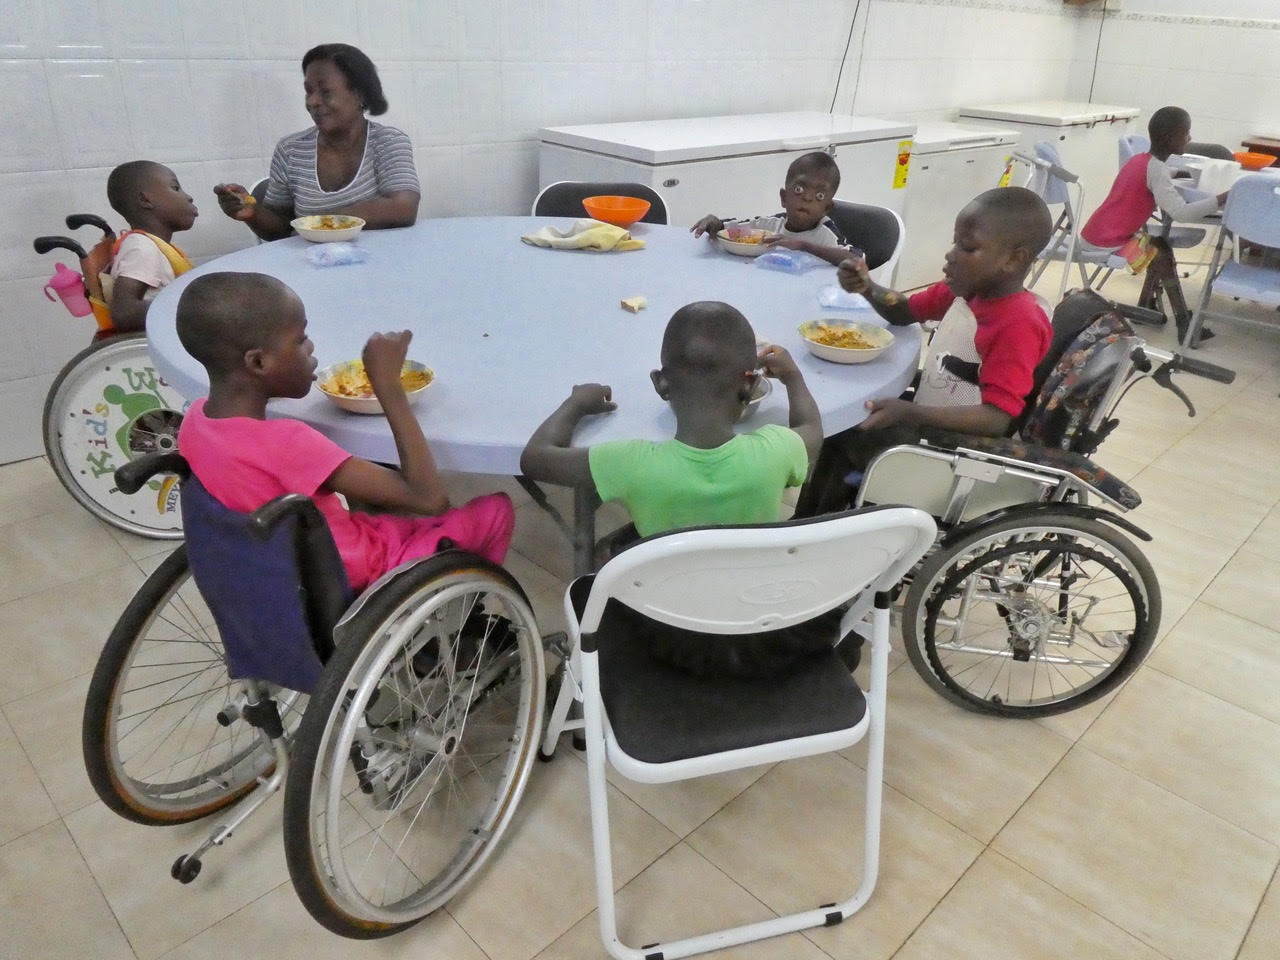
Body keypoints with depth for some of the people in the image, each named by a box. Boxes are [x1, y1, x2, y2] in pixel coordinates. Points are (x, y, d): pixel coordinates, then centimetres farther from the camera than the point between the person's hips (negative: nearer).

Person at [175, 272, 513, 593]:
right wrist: (388, 384, -30)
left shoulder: (195, 420, -12)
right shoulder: (285, 442, -37)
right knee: (495, 509, 6)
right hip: (351, 586, -7)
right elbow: (430, 498, -35)